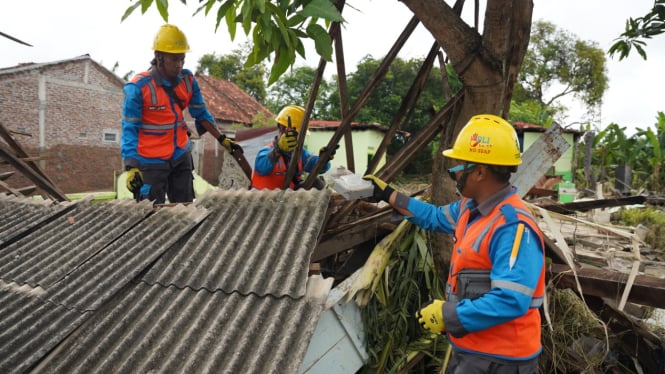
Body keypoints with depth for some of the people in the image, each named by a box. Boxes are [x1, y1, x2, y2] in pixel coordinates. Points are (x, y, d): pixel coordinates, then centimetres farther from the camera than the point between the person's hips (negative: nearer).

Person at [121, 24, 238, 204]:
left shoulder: (188, 79, -3)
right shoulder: (138, 87, -17)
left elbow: (200, 113, 10)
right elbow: (130, 129, -16)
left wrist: (221, 138, 6)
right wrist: (131, 166, -24)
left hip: (181, 157, 5)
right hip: (150, 161, -5)